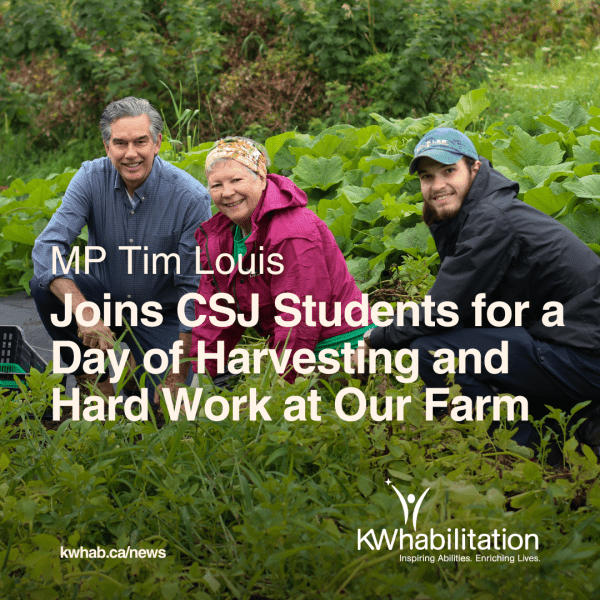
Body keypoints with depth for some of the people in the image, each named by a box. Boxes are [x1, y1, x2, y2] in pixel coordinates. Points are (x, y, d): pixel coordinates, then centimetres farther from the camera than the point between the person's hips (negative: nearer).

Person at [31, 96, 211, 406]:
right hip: (105, 300, 2)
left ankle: (141, 368, 14)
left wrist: (178, 378, -21)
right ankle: (96, 380, -7)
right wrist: (84, 313, -40)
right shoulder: (92, 178, -14)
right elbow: (48, 247, -23)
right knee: (44, 286, -26)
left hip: (160, 315, -2)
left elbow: (195, 288, -18)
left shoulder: (191, 197, -21)